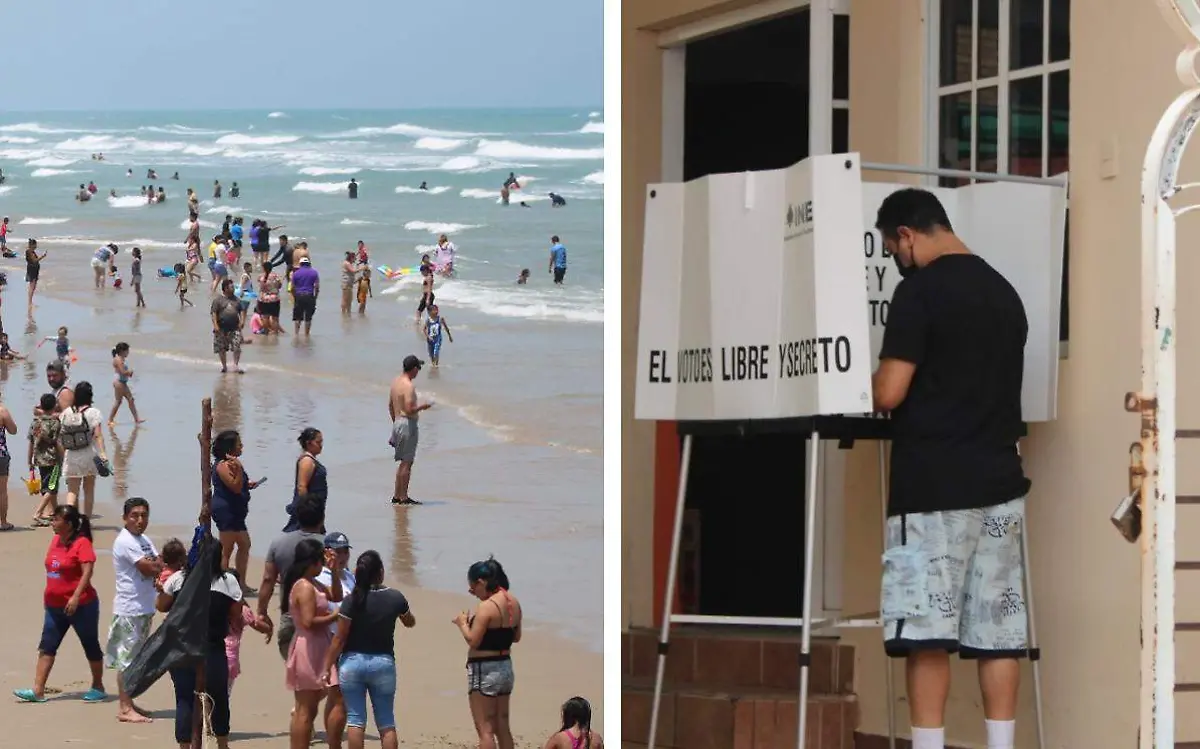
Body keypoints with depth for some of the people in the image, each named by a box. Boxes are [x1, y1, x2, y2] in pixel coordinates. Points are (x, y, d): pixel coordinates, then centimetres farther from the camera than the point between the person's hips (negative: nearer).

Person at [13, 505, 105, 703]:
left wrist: (75, 597, -28)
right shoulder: (56, 540, 8)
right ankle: (38, 690, 2)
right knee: (46, 646, 2)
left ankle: (98, 687, 19)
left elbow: (87, 572, -22)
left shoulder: (82, 543, -15)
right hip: (55, 605, 8)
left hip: (81, 605, -8)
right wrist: (48, 595, 19)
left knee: (91, 646, 7)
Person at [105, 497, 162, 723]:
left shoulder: (144, 539, 14)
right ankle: (125, 708, -4)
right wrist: (159, 565, -2)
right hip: (129, 609, -9)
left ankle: (126, 703, 22)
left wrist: (153, 565, -13)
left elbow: (159, 565, 7)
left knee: (135, 657, 15)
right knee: (127, 657, -6)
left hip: (145, 607, 9)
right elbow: (148, 568, -21)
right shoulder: (125, 542, -15)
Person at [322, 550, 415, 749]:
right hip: (383, 662, 1)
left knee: (355, 720, 4)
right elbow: (410, 623, 17)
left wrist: (327, 667, -2)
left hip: (353, 661, -1)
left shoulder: (352, 600, -11)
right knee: (386, 723, 8)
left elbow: (339, 639, -9)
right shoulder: (396, 598, -4)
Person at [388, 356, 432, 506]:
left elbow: (390, 406, 19)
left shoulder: (395, 382, 10)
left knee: (403, 462, 16)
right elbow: (409, 410, -24)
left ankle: (396, 496, 19)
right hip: (408, 425, -9)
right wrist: (422, 407, -7)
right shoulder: (409, 386, -18)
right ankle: (404, 498, -2)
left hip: (397, 423, 9)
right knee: (407, 463, -4)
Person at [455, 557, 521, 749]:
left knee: (485, 729, -3)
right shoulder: (513, 603, 7)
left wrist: (462, 623, -3)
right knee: (502, 727, 16)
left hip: (484, 670, -9)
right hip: (505, 667, 9)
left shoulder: (487, 607, -19)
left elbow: (473, 641, -21)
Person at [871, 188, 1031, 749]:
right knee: (997, 630, 6)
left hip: (933, 486, -7)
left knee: (926, 631, -5)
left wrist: (865, 387, 8)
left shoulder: (920, 290, -9)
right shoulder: (1004, 292, 13)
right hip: (999, 479, 7)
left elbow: (890, 392, -12)